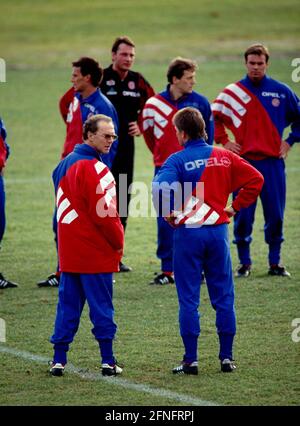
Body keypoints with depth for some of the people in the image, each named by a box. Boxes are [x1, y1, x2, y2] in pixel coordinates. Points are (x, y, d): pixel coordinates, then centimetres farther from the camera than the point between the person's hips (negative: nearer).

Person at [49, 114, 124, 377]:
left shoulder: (65, 164, 13)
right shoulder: (94, 168, -15)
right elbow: (104, 212, -18)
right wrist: (118, 242, -5)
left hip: (69, 251, 8)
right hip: (97, 251, -8)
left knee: (68, 304, 10)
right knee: (101, 305, -1)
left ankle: (59, 360, 8)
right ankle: (108, 361, 1)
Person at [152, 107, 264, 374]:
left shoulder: (177, 160, -9)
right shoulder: (224, 157, 4)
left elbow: (161, 187, -25)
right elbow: (255, 178, 2)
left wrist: (168, 213, -8)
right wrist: (236, 207, 8)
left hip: (187, 232, -3)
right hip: (218, 230, 3)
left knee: (188, 299, 3)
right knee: (223, 296, 10)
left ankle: (190, 360, 2)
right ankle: (227, 357, 11)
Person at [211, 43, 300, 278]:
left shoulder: (281, 91, 5)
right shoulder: (232, 92, 2)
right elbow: (213, 117, 10)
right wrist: (223, 141, 2)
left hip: (273, 161, 1)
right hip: (244, 161, -1)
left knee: (275, 215, 2)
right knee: (243, 216, -2)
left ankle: (275, 262, 12)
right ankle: (244, 262, 8)